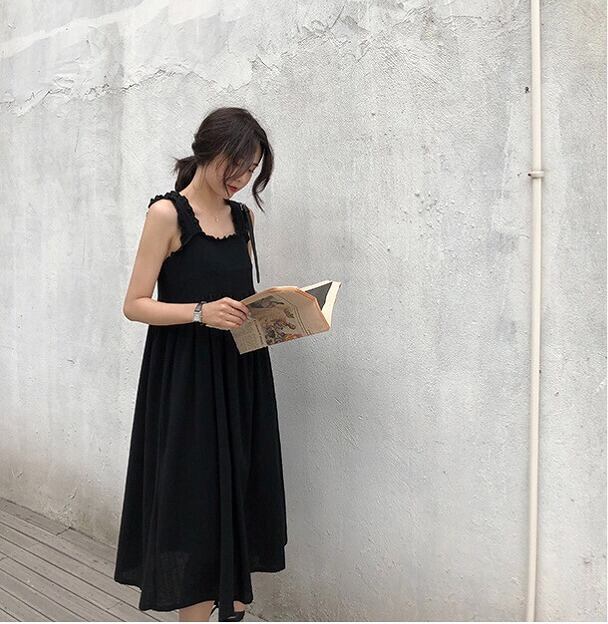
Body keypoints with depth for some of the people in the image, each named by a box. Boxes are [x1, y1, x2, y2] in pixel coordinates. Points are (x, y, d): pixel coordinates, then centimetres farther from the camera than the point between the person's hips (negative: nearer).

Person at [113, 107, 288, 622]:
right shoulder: (167, 213, -6)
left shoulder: (243, 217, 11)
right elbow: (135, 304, -9)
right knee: (195, 497, 1)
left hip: (241, 374, 6)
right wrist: (201, 312, -23)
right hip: (186, 379, -6)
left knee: (241, 493, 11)